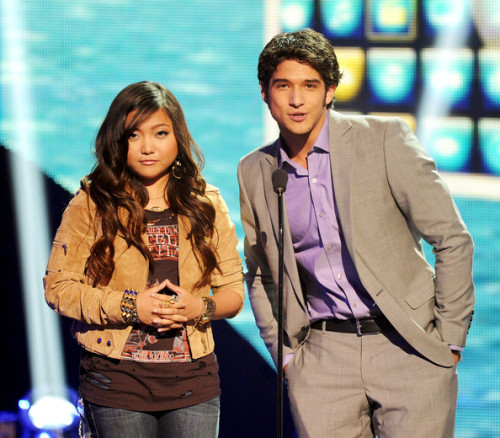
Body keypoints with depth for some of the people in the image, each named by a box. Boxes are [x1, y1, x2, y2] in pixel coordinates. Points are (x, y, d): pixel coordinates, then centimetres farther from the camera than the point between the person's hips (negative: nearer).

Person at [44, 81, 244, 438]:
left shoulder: (206, 204, 7)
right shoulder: (92, 204, 0)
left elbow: (233, 291, 9)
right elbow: (58, 287, -3)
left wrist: (201, 308, -13)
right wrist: (129, 307, -14)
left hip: (193, 380, 2)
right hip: (117, 378, -2)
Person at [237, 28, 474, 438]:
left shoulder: (386, 138, -5)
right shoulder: (254, 172, 7)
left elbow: (452, 239, -3)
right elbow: (260, 274, 19)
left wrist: (450, 339, -4)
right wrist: (285, 353, 10)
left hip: (409, 346, -2)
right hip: (321, 355, 3)